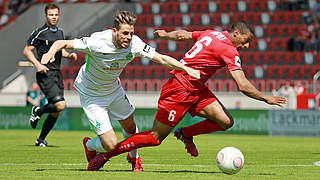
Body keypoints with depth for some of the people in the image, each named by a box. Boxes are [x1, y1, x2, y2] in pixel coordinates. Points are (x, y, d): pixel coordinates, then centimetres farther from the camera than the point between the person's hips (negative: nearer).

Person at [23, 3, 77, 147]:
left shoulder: (60, 32, 14)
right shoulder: (39, 32, -7)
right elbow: (27, 50, -4)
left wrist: (69, 55, 7)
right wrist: (37, 64, -17)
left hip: (57, 74, 7)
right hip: (45, 75, -7)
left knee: (56, 113, 6)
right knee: (60, 105, -20)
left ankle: (41, 139, 19)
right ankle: (38, 111, 7)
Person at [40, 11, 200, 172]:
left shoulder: (134, 44, -21)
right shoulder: (97, 42, -34)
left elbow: (162, 59, -14)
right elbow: (62, 43, -24)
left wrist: (187, 69, -24)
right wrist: (51, 52, -45)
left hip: (113, 89, 5)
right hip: (92, 96, -5)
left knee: (130, 127, 20)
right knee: (111, 145, -8)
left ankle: (133, 157, 52)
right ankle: (89, 146, 28)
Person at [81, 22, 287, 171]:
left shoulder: (211, 34, 8)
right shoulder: (229, 51, -18)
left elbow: (183, 35, 21)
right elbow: (243, 86, -21)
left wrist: (166, 34, 38)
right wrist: (266, 98, -12)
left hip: (196, 89, 9)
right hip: (179, 91, -9)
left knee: (226, 122, -4)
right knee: (155, 138, -1)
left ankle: (186, 133, 19)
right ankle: (105, 154, 8)